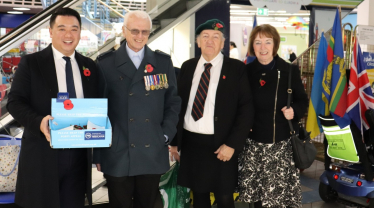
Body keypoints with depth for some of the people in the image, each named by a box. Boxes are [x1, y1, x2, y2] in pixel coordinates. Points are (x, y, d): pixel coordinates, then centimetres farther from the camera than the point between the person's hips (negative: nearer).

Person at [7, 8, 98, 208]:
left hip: (79, 153, 3)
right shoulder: (30, 62, 0)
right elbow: (14, 102, -6)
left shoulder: (89, 66, 11)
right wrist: (39, 122, -24)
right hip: (42, 153, -3)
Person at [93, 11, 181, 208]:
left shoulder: (163, 62, 6)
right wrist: (98, 151, -1)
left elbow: (173, 102, 11)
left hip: (152, 154, 2)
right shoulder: (105, 63, 0)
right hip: (117, 154, -2)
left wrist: (166, 135, -1)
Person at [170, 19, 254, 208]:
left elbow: (246, 109, -8)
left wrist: (232, 144, -15)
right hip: (190, 142, 4)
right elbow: (178, 104, 10)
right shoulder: (187, 67, 7)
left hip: (220, 145, -3)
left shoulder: (236, 68, -4)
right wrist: (174, 141, 8)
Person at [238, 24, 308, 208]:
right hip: (254, 144, 1)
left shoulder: (289, 71, 0)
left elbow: (302, 100, 7)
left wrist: (294, 111, -13)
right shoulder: (246, 72, 2)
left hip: (283, 144, -1)